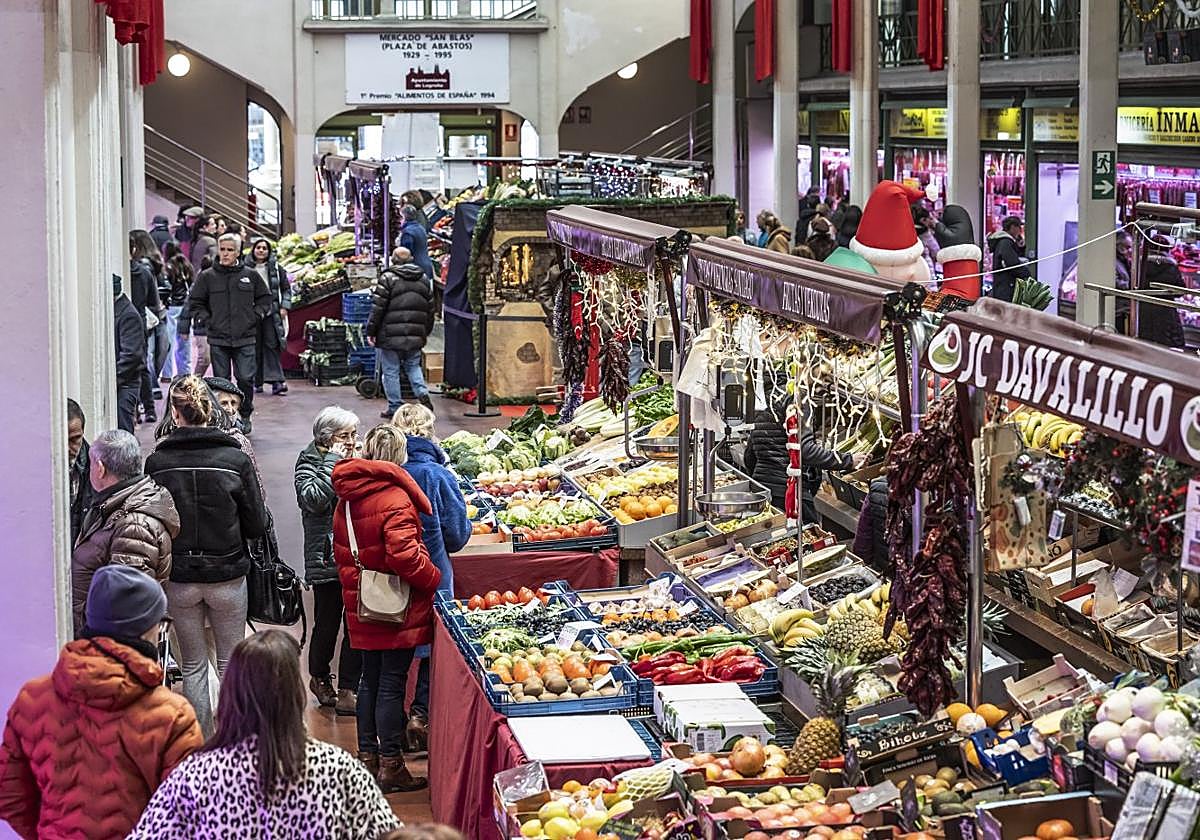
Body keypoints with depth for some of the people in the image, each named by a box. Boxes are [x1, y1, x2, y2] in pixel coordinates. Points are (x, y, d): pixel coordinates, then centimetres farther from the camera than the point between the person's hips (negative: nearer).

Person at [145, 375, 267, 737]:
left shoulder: (157, 462, -10)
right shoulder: (235, 459, -11)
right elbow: (257, 524, -7)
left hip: (179, 578, 1)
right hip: (227, 575, 0)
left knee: (193, 666, 14)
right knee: (231, 663, 14)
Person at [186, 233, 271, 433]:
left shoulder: (251, 276, 5)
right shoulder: (207, 277, 3)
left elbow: (265, 299, 16)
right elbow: (194, 302, 11)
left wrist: (254, 317, 4)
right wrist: (207, 319, 0)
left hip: (245, 339, 0)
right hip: (218, 339, 0)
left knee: (246, 379, -3)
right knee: (221, 380, 4)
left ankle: (245, 416, 13)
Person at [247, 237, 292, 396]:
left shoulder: (276, 268, 8)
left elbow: (286, 288, 13)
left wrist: (285, 306, 2)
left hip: (271, 313, 0)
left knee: (272, 346, -6)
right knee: (255, 348, 2)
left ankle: (276, 381, -10)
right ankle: (257, 382, 10)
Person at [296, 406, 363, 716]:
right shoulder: (308, 464, -4)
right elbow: (315, 499, -22)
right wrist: (333, 462, -15)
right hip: (327, 559, -4)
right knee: (328, 624, 5)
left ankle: (347, 689, 8)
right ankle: (319, 678, 29)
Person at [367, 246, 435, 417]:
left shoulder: (388, 278, -7)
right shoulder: (423, 279, 11)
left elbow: (377, 308, -9)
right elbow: (430, 308, 16)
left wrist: (371, 331, -2)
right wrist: (426, 331, 25)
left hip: (391, 335, -5)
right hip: (416, 336, 5)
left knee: (391, 371, 3)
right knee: (413, 366, 19)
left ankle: (395, 408, 4)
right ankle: (423, 394, -1)